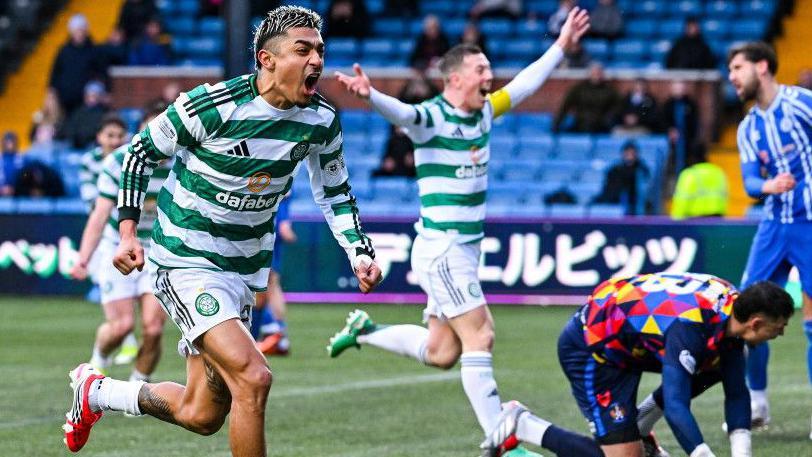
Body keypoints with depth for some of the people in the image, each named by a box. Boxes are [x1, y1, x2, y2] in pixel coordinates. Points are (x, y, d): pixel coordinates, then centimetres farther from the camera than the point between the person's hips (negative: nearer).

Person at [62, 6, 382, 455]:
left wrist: (360, 253, -2)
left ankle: (96, 390, 38)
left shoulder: (321, 121, -4)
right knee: (253, 378, -25)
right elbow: (141, 151, -6)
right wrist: (128, 232, -12)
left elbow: (334, 193, 13)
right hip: (186, 262, -7)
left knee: (202, 416, 12)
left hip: (244, 269, 7)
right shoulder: (211, 105, -20)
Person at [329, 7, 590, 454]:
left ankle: (364, 331, 30)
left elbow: (526, 82, 22)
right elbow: (400, 112, -36)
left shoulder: (483, 112, 8)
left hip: (465, 251, 8)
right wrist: (370, 95, -57)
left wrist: (561, 45, 26)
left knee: (441, 353, 13)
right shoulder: (432, 117, -15)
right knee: (479, 338, -10)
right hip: (441, 249, -8)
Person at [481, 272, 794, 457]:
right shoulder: (689, 327, -35)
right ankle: (522, 425, -3)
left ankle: (639, 426, 15)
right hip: (590, 347, -9)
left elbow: (736, 395, -1)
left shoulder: (732, 308, -8)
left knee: (721, 366, 7)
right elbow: (676, 406, -39)